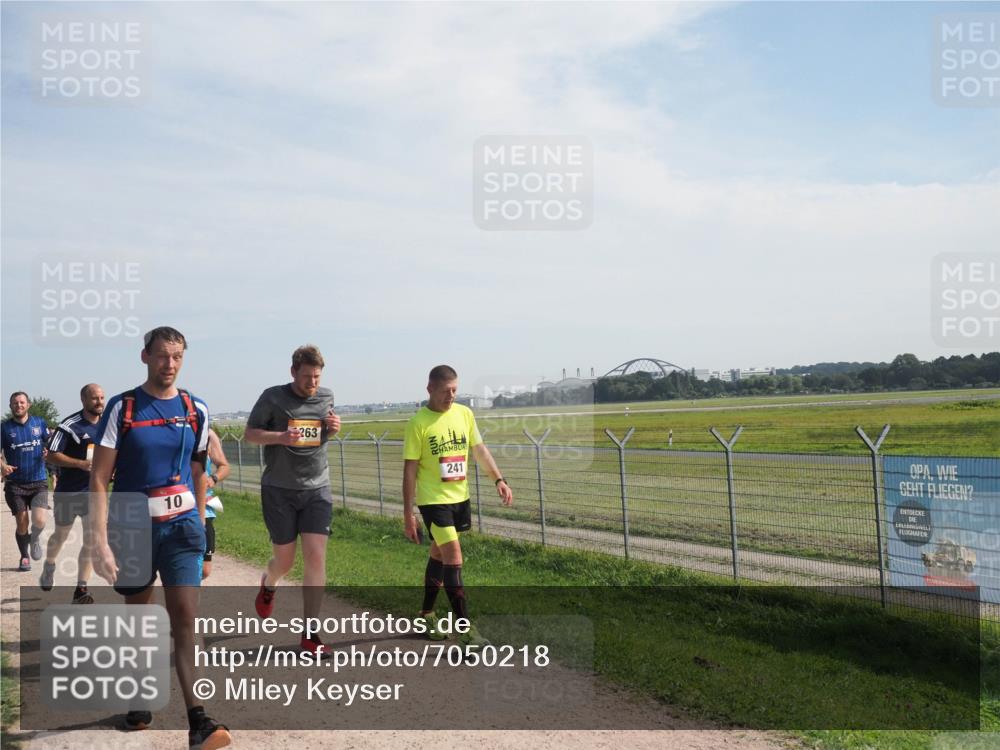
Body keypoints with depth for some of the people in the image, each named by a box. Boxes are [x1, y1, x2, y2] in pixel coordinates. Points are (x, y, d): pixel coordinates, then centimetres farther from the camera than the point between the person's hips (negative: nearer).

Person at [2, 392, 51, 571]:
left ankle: (34, 539, 22)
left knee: (39, 521, -13)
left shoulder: (39, 423, 4)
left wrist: (49, 452, -10)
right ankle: (24, 557, 25)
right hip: (15, 484, 0)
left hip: (39, 482, 0)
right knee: (22, 524, 2)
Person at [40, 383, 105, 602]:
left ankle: (81, 590, -1)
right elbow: (51, 456, -15)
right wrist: (81, 464, -25)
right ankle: (49, 566, 48)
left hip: (94, 491, 3)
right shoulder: (69, 425, -12)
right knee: (61, 535, 16)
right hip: (68, 491, -3)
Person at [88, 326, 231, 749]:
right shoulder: (122, 408, -5)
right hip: (131, 527, -1)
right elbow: (99, 480, -7)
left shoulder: (195, 411, 3)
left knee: (184, 618, -9)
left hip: (181, 525, 1)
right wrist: (99, 540, -15)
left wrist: (199, 526, 16)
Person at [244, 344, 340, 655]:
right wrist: (281, 437, -18)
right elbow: (250, 433, 1)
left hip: (317, 490, 2)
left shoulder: (327, 396, 6)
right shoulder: (273, 397, -5)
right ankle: (268, 585, 47)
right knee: (284, 560, 8)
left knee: (316, 557, -8)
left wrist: (334, 428, -1)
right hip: (279, 490, -2)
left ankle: (309, 634, 0)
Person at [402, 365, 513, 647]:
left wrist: (499, 479, 2)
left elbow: (479, 449, 12)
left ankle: (427, 614, 34)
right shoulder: (418, 423, -13)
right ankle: (465, 629, -9)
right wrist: (408, 514, -11)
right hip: (433, 499, -6)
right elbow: (410, 470, -11)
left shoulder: (464, 413, 2)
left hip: (460, 497, 6)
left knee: (439, 555, 17)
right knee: (453, 557, -12)